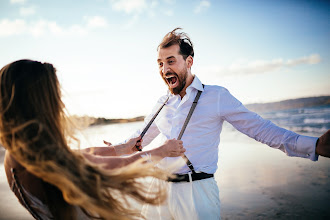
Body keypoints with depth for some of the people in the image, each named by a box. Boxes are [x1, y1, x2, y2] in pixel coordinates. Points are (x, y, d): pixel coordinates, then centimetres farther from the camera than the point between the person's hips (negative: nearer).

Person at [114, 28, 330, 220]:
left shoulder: (217, 96, -2)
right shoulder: (162, 104, 12)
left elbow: (259, 128, -5)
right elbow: (141, 137, 26)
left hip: (196, 192, -4)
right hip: (160, 190, 5)